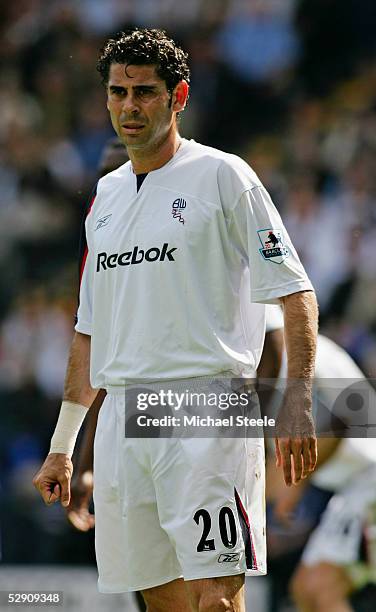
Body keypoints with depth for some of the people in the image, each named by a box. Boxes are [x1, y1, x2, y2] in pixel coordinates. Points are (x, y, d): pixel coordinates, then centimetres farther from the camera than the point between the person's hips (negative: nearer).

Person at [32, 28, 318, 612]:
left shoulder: (222, 176, -1)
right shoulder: (107, 193, 18)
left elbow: (294, 291, -5)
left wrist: (297, 401, -18)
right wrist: (62, 445, 22)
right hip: (120, 421, 6)